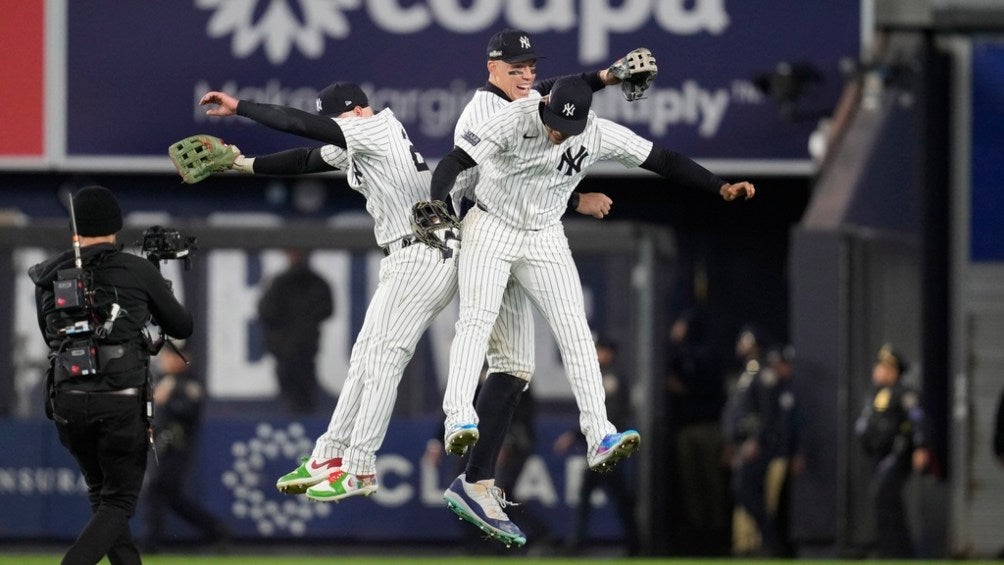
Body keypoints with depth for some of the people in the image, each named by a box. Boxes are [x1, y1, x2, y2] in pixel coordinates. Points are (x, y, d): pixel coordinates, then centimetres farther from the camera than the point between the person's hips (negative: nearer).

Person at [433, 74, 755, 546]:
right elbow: (454, 162, -27)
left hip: (545, 240, 3)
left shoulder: (598, 135, -13)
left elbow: (662, 161, -9)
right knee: (477, 319, -21)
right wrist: (437, 206, -45)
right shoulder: (514, 121, -22)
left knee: (574, 331, -8)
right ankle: (459, 418, -31)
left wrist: (720, 187, -16)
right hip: (491, 228, -3)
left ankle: (599, 439, -14)